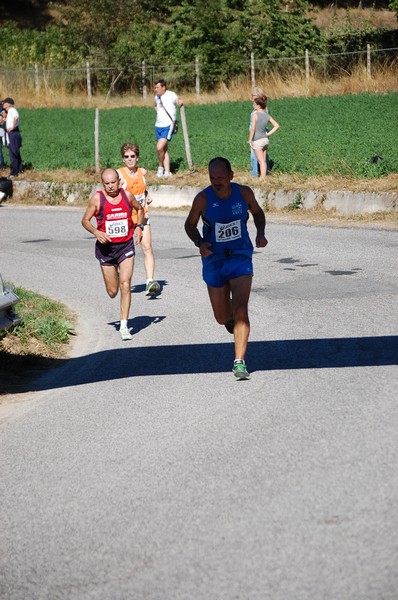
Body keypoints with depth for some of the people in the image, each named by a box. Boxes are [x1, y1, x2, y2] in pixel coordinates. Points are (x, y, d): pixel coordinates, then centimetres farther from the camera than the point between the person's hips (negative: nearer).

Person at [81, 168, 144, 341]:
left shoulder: (127, 195, -1)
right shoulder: (97, 198, -8)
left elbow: (139, 209, 19)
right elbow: (85, 220, -1)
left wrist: (139, 226, 2)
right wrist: (96, 232, -20)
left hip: (126, 245, 1)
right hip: (106, 247, -1)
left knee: (125, 285, -13)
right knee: (112, 292, 8)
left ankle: (124, 326, -8)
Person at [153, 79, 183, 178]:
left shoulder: (171, 95, -10)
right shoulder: (157, 97, 12)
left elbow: (180, 102, -16)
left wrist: (180, 102, -35)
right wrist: (157, 110, 15)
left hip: (168, 126, -7)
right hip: (158, 125, 7)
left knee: (159, 147, -18)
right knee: (164, 149, 10)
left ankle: (161, 166, 5)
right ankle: (167, 172, 15)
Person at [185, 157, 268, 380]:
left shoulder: (244, 193, -7)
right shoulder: (203, 198, -11)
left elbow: (258, 212, 14)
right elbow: (190, 224, 3)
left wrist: (260, 233, -4)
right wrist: (199, 242, -16)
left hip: (240, 257, -1)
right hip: (214, 260, 1)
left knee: (240, 309, -18)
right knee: (222, 317, 9)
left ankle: (240, 362, -16)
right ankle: (231, 318, 49)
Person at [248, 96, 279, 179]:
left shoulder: (255, 115, -15)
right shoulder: (267, 116, 4)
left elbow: (253, 129, -20)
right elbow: (276, 126, 6)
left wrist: (250, 140, -13)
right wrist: (268, 133, 6)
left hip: (257, 141, -6)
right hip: (265, 139, 6)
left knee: (261, 161, -5)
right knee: (264, 161, 13)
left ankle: (262, 179, -4)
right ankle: (263, 177, 19)